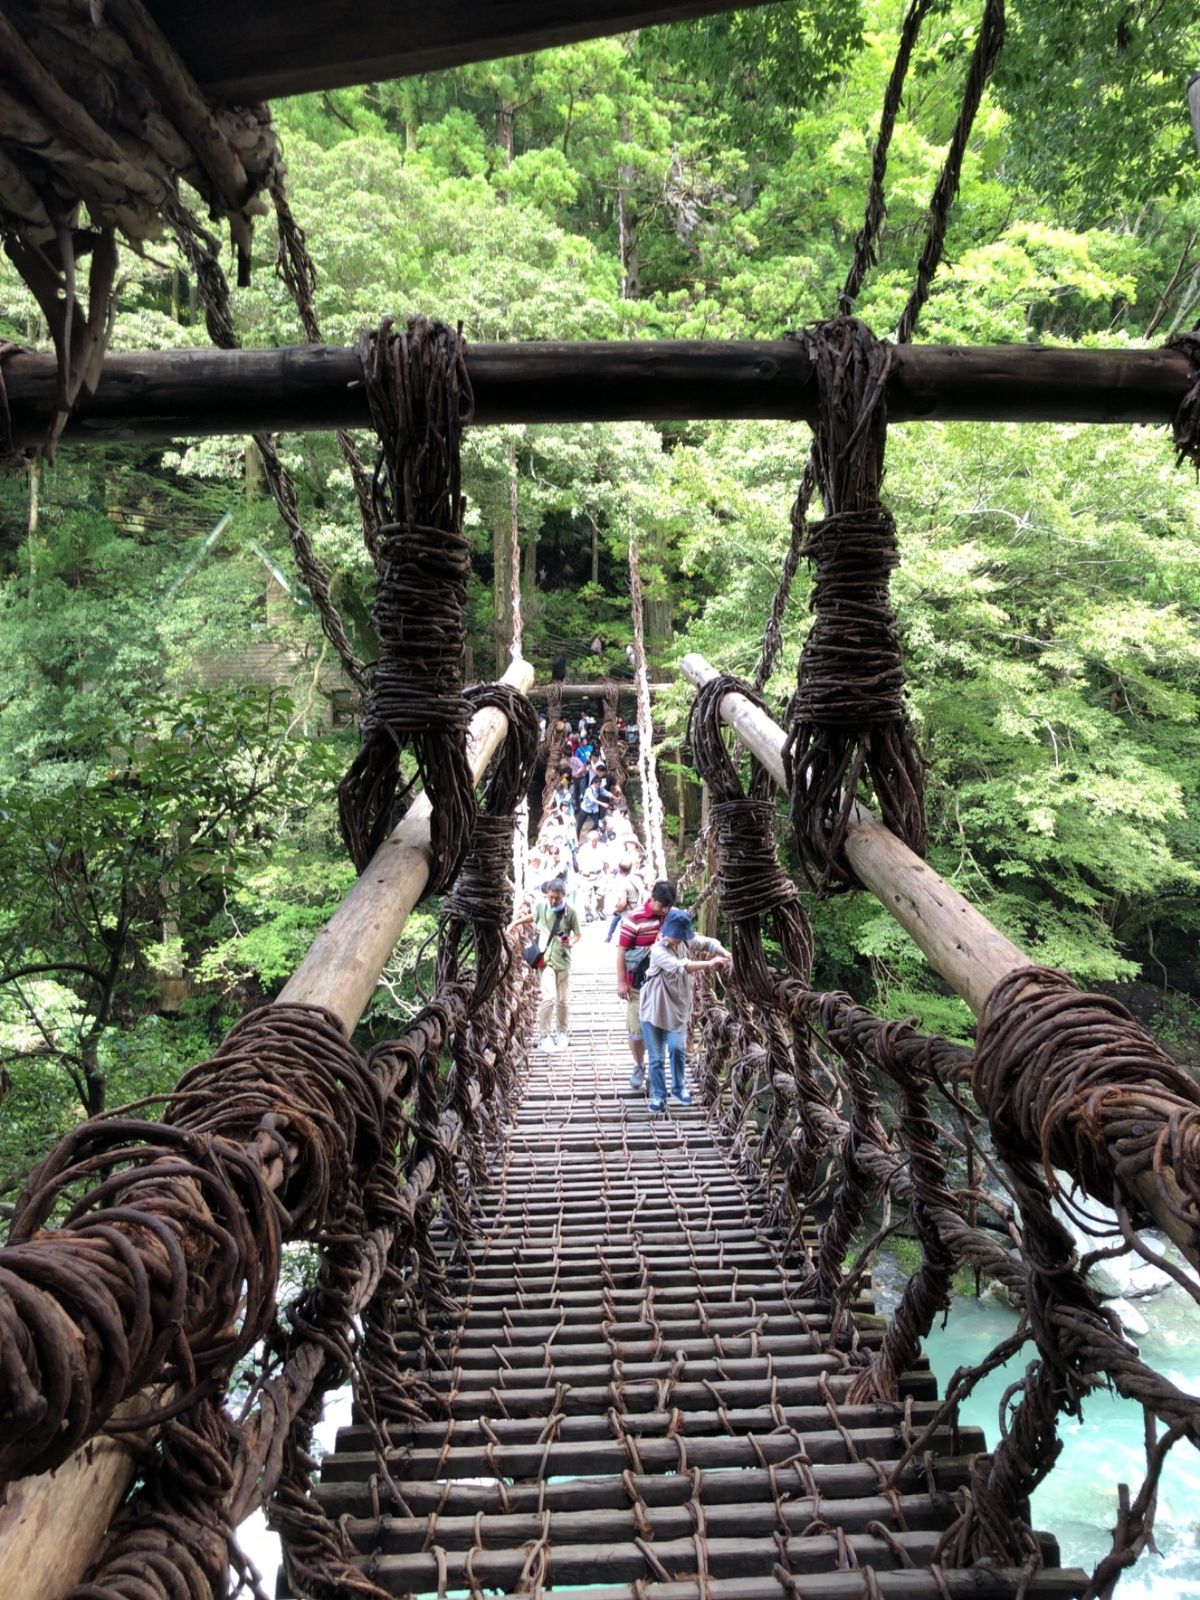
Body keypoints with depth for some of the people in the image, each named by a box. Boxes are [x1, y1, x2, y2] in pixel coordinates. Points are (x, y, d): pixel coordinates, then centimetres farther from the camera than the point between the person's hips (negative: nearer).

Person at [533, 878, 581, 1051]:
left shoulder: (571, 911, -10)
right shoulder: (541, 906, -6)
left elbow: (577, 935, -1)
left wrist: (570, 942, -21)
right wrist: (535, 929, -2)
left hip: (563, 959, 1)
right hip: (545, 958, -1)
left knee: (563, 999, 10)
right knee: (549, 997, -13)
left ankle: (562, 1032, 31)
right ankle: (544, 1036, -1)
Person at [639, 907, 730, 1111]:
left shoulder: (686, 941, -4)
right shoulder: (659, 950, -25)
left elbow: (709, 942, 0)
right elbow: (680, 967, -37)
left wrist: (724, 954, -21)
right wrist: (710, 963, -40)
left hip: (678, 1007, 5)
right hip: (654, 1009, -5)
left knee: (678, 1048, 6)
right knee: (656, 1056, 5)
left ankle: (679, 1087, 28)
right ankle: (658, 1095, 20)